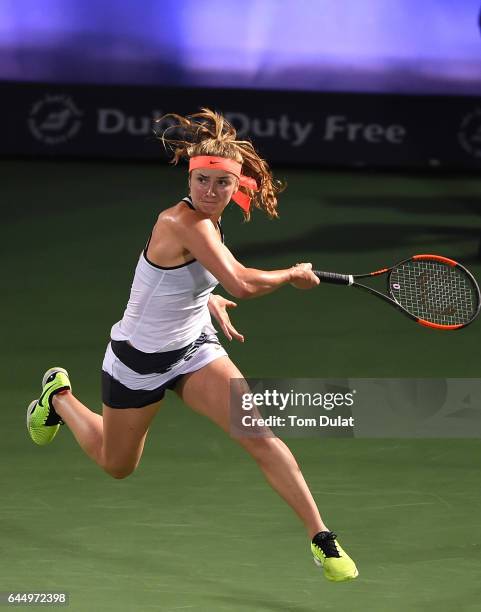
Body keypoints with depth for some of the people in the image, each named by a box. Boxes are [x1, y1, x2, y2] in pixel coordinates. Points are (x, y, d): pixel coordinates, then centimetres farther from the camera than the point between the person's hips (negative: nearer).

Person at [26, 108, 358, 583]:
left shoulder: (205, 221, -5)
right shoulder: (185, 222, -32)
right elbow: (243, 285, -42)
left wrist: (208, 300, 3)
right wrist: (294, 274, -25)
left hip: (195, 349, 6)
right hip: (139, 359, -6)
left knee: (258, 435, -14)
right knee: (117, 467, 18)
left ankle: (321, 539, -10)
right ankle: (59, 396, 46)